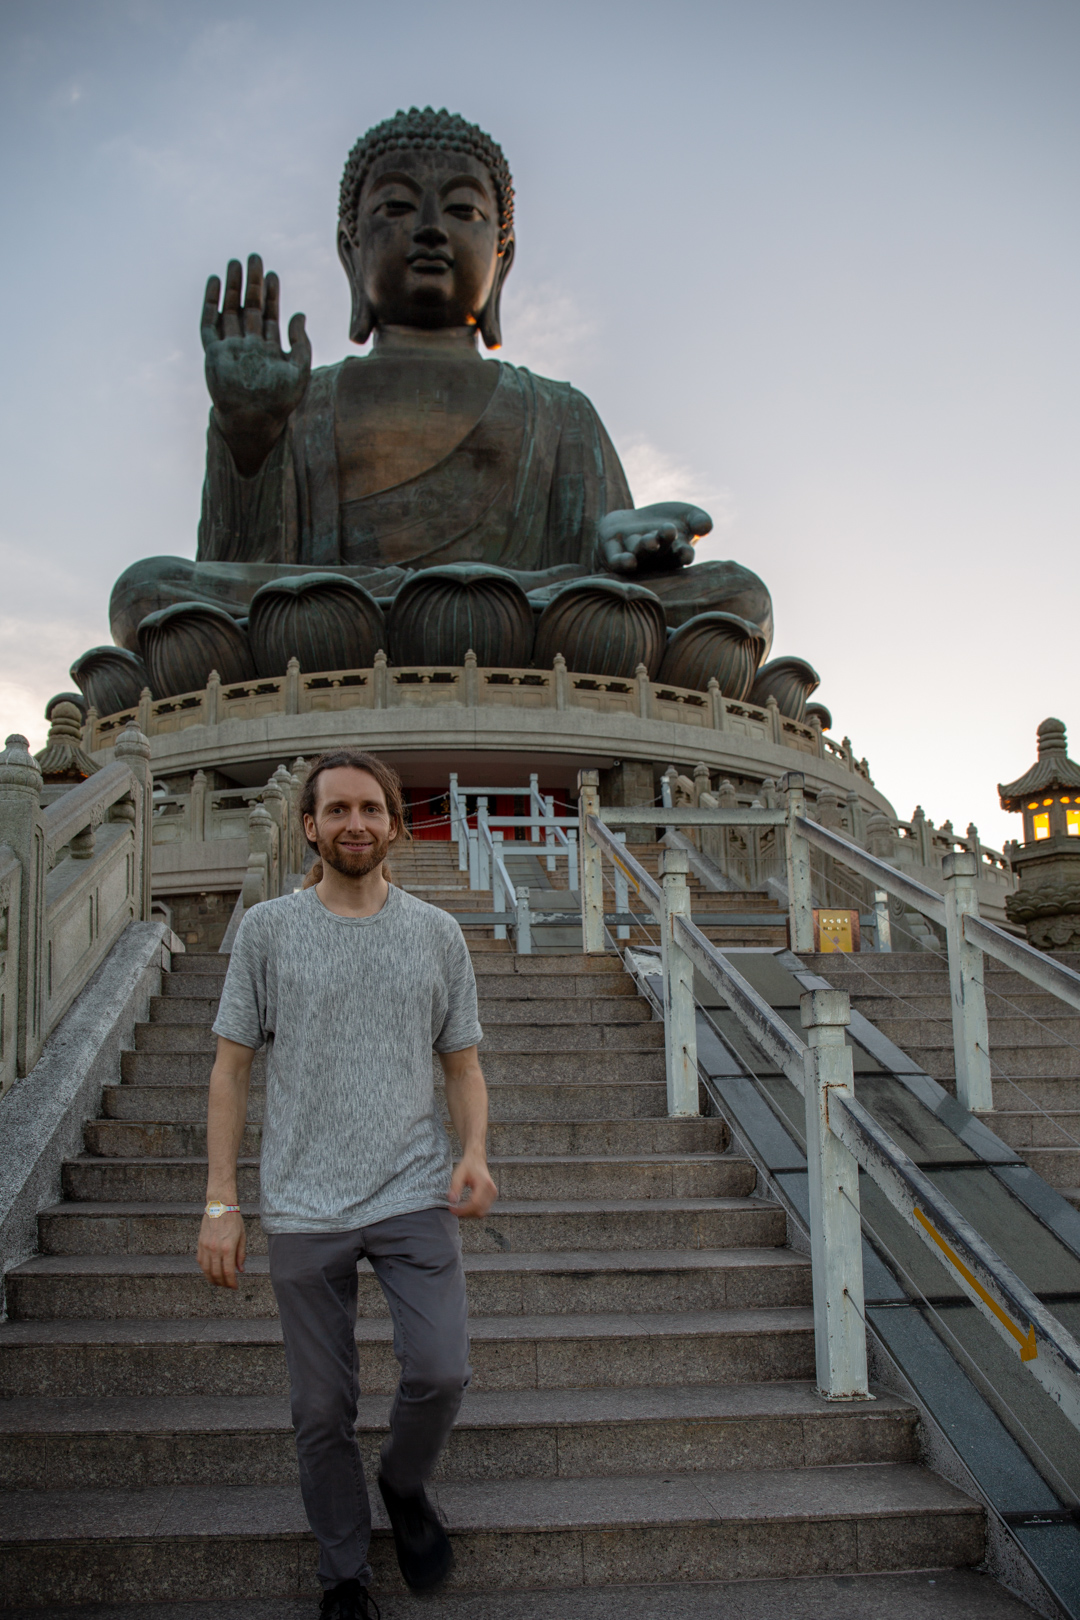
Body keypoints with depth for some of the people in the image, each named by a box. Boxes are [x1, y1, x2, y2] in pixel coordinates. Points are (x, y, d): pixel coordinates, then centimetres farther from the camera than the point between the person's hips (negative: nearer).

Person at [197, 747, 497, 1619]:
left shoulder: (438, 933, 6)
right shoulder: (268, 928, 2)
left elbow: (464, 1062, 10)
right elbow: (232, 1067, 3)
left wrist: (475, 1152, -8)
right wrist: (221, 1202, -2)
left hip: (417, 1196, 1)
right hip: (305, 1210, 0)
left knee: (441, 1373, -9)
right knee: (322, 1411, 8)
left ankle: (406, 1485, 25)